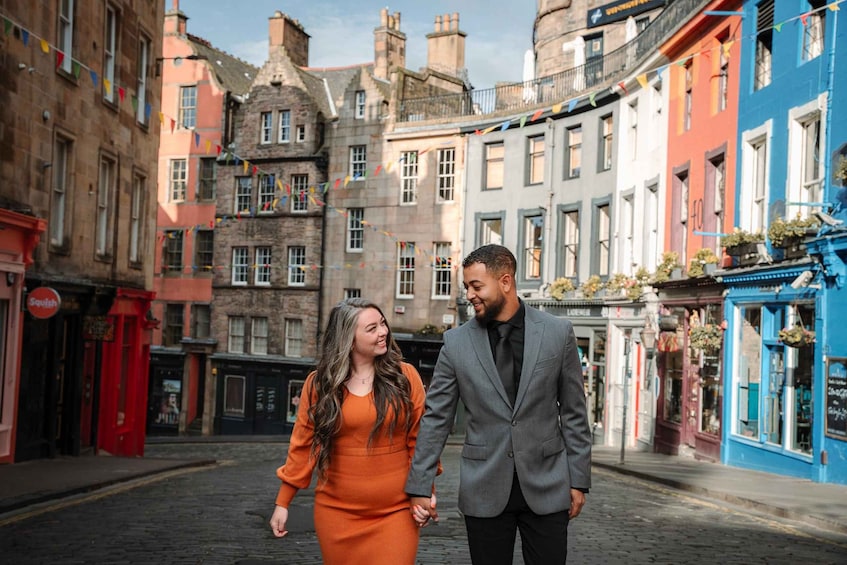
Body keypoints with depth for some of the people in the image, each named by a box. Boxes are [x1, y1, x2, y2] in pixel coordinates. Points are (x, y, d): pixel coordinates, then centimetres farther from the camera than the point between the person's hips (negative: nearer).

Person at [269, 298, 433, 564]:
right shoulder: (319, 383, 0)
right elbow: (303, 444, 4)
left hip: (395, 511, -1)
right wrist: (283, 502, 5)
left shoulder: (405, 376, -2)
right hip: (337, 510, 1)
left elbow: (420, 438, 1)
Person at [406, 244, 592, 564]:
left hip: (546, 486, 0)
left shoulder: (558, 332, -1)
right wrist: (419, 487, 0)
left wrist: (579, 480, 2)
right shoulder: (456, 342, -1)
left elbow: (573, 413, 3)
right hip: (485, 490, 1)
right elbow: (436, 418, 2)